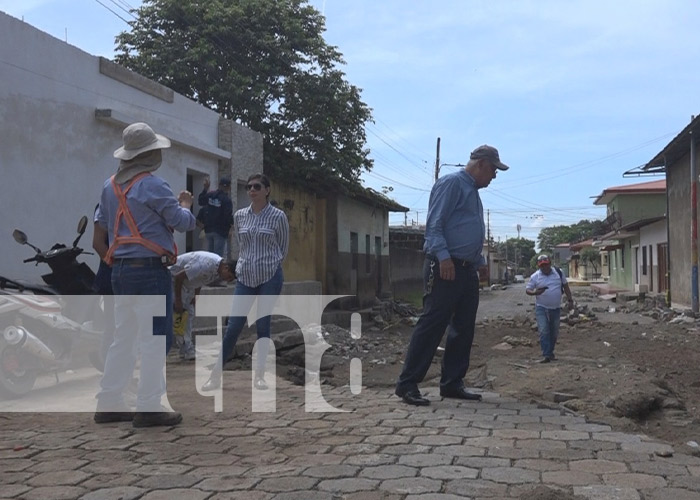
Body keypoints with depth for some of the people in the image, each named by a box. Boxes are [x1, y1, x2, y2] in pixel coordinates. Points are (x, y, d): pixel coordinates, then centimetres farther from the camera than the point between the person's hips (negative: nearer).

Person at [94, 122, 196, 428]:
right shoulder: (153, 186, -12)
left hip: (120, 269, 8)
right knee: (153, 339, -2)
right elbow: (183, 223, -7)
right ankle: (148, 408, 0)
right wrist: (184, 205, 13)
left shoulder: (110, 185, 10)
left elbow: (102, 222, 19)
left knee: (123, 338, 13)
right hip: (150, 270, -7)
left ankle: (109, 403, 16)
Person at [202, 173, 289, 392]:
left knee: (263, 326, 0)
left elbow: (283, 248, 7)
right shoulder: (239, 216, 6)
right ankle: (216, 375, 5)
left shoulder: (278, 216, -3)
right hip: (245, 277, 3)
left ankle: (260, 375, 11)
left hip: (270, 277, -2)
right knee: (233, 327, 0)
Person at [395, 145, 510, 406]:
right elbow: (434, 223, -16)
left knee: (463, 327, 9)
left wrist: (479, 263, 23)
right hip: (445, 266, -10)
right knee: (432, 324, -11)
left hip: (466, 269, 10)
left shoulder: (473, 191, 23)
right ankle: (407, 383, -7)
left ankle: (452, 383, 17)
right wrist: (443, 256, -24)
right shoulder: (452, 183, -6)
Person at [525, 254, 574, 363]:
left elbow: (565, 286, 11)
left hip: (556, 308, 3)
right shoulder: (535, 276, -4)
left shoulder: (558, 273, 3)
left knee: (554, 333, 11)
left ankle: (550, 352, 27)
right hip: (541, 308, -3)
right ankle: (546, 355, -14)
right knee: (543, 331, -13)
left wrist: (570, 300, 7)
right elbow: (527, 290, -3)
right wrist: (535, 292, -25)